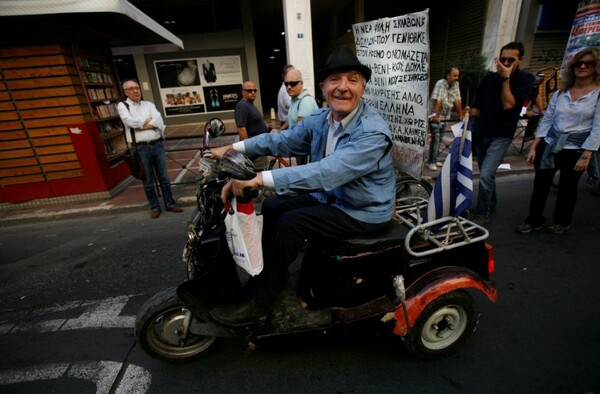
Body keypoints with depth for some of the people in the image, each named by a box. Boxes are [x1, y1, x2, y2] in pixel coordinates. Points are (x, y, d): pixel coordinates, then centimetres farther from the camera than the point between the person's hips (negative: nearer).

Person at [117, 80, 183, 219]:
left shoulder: (149, 104, 13)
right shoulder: (122, 106, 5)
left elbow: (158, 120, -4)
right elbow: (130, 122, -13)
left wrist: (142, 124, -10)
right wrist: (149, 122, -3)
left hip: (157, 145, 3)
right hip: (140, 148, -2)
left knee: (164, 177, 9)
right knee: (148, 181, 6)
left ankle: (170, 203, 21)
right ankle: (154, 207, 19)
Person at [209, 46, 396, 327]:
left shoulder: (373, 132, -27)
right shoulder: (320, 119, -1)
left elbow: (326, 173, -39)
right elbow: (283, 140, 6)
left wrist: (261, 178, -43)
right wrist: (234, 148, -3)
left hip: (364, 212, -8)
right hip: (331, 196, 8)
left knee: (290, 224, -20)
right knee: (272, 206, 3)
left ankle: (259, 304, -2)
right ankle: (265, 277, 18)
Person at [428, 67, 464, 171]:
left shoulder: (456, 84, 4)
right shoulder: (440, 84, -15)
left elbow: (458, 101, 3)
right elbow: (437, 101, -25)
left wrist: (461, 116, 1)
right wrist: (436, 116, -32)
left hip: (445, 115, 7)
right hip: (435, 115, -7)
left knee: (439, 138, 8)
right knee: (435, 137, -13)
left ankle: (433, 160, 16)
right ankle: (432, 162, -10)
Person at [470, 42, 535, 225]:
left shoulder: (525, 79, -3)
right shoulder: (489, 78, 8)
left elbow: (508, 105, -16)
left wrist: (506, 78, -14)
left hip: (501, 136, -5)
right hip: (481, 134, 5)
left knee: (486, 175, -18)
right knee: (487, 174, 16)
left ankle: (482, 213, -3)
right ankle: (490, 204, 35)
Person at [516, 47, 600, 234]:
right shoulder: (560, 92, 6)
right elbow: (546, 120, 6)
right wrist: (534, 147, 1)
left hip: (575, 150, -3)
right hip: (549, 145, 3)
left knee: (567, 187, 11)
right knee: (540, 184, 4)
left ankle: (562, 222, 30)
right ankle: (534, 220, 18)